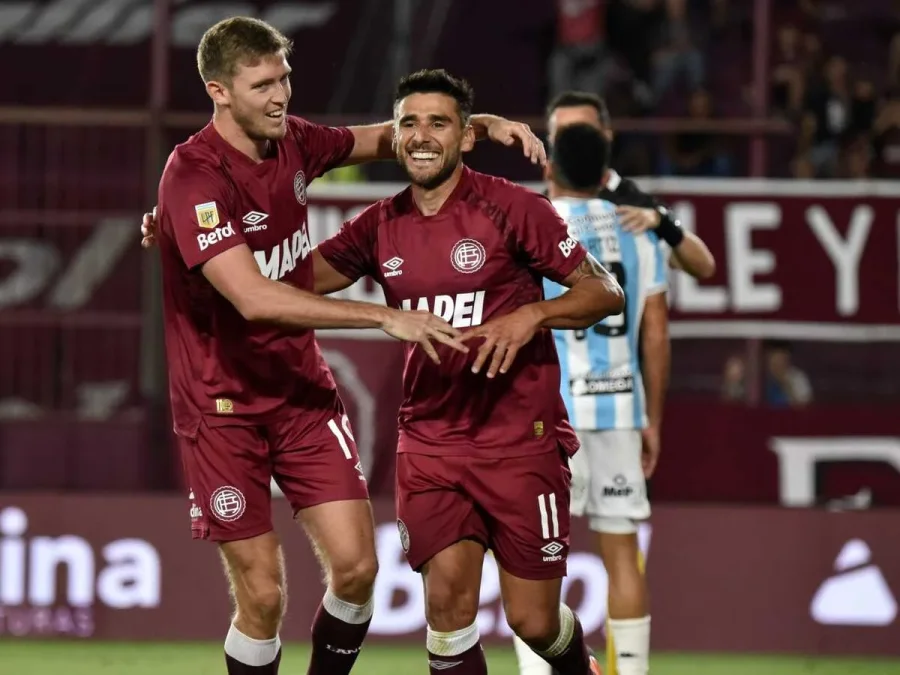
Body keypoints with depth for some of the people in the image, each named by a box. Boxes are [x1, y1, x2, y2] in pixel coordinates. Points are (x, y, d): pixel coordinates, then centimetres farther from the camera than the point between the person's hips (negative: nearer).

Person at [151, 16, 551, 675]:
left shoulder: (292, 141, 0)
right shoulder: (195, 176, -22)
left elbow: (381, 139, 21)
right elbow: (254, 299, -32)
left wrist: (482, 124, 5)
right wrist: (385, 316, -33)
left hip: (303, 391, 6)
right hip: (223, 408, -6)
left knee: (355, 565, -5)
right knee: (262, 596, -6)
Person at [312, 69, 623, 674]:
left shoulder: (511, 207, -8)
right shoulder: (380, 227, 5)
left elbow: (606, 293, -7)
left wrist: (531, 315, -24)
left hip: (521, 441, -3)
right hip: (430, 439, 3)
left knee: (533, 621, 2)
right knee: (448, 599, -13)